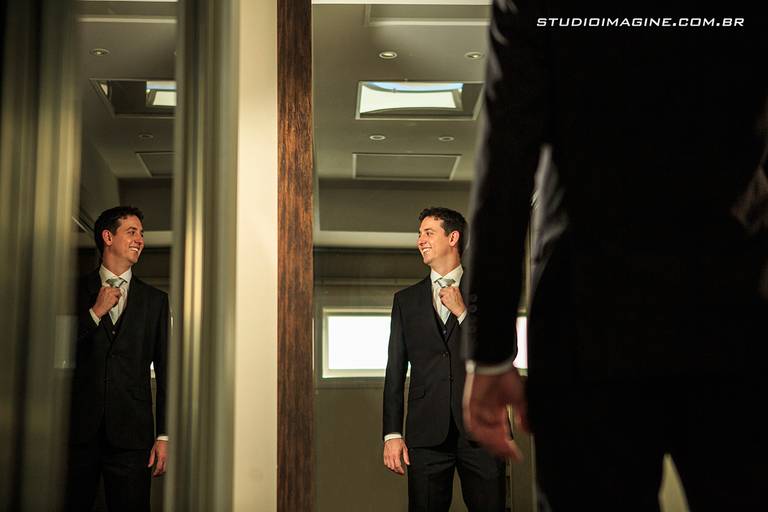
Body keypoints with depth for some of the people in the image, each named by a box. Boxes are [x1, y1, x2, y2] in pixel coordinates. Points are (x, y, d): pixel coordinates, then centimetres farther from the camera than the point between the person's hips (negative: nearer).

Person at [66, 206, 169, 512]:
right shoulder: (76, 291, 7)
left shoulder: (155, 300, 10)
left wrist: (164, 435, 1)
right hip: (79, 429, -1)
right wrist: (95, 312, -8)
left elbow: (165, 371, 7)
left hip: (131, 435, 1)